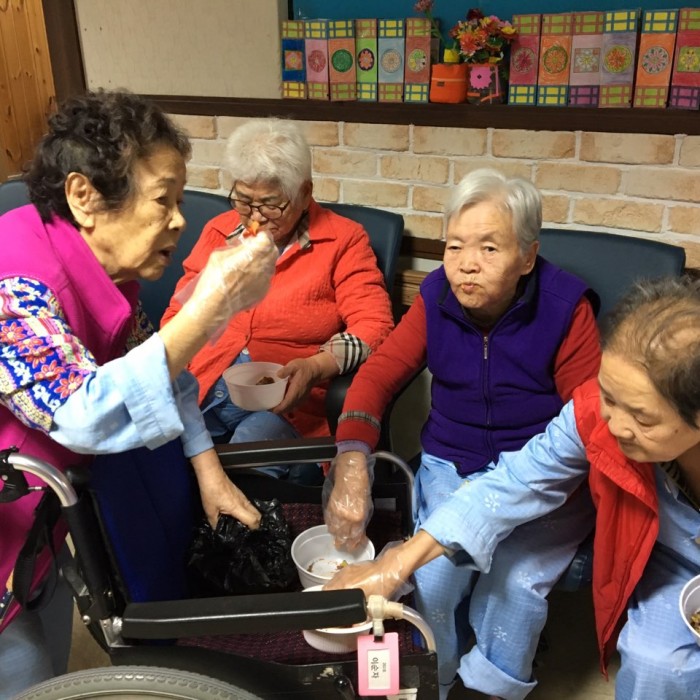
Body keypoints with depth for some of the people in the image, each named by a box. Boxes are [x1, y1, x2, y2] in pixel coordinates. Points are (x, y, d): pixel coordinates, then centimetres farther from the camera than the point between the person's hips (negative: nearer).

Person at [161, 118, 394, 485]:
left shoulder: (343, 240, 5)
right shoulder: (219, 230, 17)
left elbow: (373, 325, -3)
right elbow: (180, 313, 20)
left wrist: (316, 366, -20)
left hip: (284, 400, -3)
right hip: (202, 388, 3)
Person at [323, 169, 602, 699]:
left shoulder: (564, 308, -12)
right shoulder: (436, 298, -4)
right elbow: (378, 375, -9)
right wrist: (352, 464, -26)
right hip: (449, 466, 2)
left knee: (517, 584, -23)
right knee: (431, 580, -20)